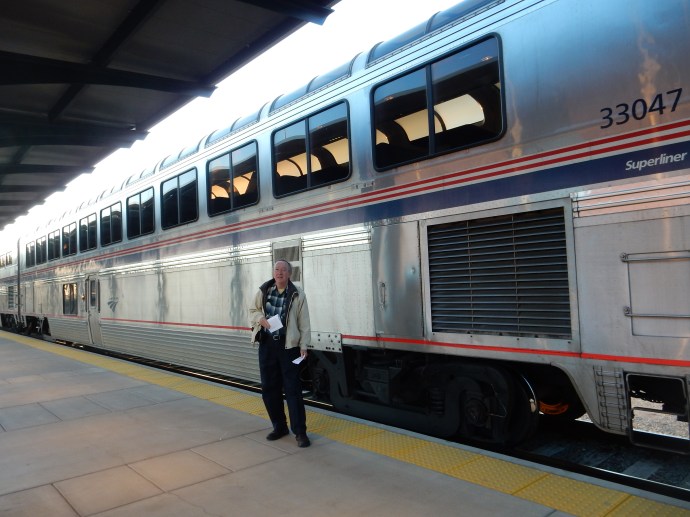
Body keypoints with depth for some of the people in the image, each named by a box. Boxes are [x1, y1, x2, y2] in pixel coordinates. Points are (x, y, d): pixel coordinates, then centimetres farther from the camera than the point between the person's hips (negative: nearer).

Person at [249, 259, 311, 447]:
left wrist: (303, 345, -9)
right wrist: (261, 319, -7)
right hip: (266, 344, 4)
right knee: (269, 388, 11)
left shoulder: (297, 294, -6)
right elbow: (252, 310, 15)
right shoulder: (264, 291, 4)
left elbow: (304, 323, -4)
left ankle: (300, 431, 6)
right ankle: (279, 426, 27)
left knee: (292, 389, -3)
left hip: (288, 345, -4)